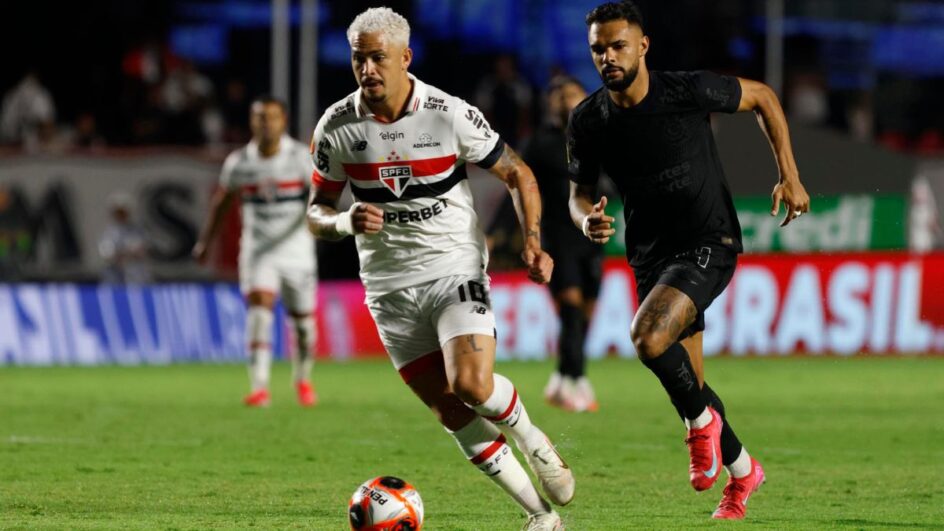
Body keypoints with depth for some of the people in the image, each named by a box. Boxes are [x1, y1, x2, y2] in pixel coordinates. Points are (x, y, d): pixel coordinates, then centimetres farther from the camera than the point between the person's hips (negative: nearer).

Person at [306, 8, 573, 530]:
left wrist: (532, 243, -11)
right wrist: (345, 222, -17)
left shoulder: (451, 115, -11)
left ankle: (534, 442, 8)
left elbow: (517, 174, 2)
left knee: (472, 386, -25)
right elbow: (317, 212, 6)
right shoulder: (336, 127, -4)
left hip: (456, 271, -3)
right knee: (454, 416, -2)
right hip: (390, 286, 3)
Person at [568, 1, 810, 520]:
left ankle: (702, 420, -3)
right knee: (688, 384, 12)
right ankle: (742, 471, 36)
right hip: (650, 257, 5)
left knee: (647, 337, -30)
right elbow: (579, 190, 9)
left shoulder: (689, 91, -17)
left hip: (708, 245, -5)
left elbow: (762, 97, 0)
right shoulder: (587, 121, -6)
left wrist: (789, 176, -3)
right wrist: (587, 219, -15)